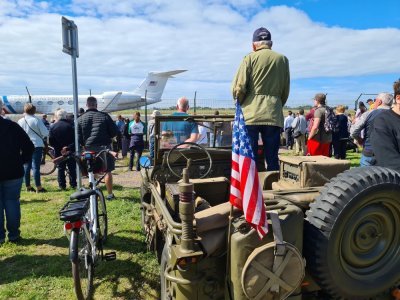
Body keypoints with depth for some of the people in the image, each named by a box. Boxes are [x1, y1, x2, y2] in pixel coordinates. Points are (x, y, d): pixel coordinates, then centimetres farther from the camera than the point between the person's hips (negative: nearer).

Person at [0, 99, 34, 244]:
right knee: (12, 202, 9)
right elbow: (29, 146, -5)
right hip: (13, 172, 1)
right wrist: (22, 161, 3)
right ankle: (14, 234, 14)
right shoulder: (12, 126, -3)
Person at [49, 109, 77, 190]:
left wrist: (56, 146, 13)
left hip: (58, 151, 1)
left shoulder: (53, 126, -4)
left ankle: (62, 186, 10)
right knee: (72, 168, 7)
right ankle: (73, 184, 8)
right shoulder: (70, 125, -10)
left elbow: (50, 141, -4)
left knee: (60, 168, 9)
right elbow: (74, 138, -8)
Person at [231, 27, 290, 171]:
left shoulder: (250, 58, 3)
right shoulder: (282, 59, 12)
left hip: (250, 114, -2)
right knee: (272, 158, 7)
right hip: (274, 115, 2)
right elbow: (285, 91, 15)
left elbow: (238, 88, -4)